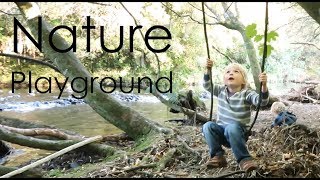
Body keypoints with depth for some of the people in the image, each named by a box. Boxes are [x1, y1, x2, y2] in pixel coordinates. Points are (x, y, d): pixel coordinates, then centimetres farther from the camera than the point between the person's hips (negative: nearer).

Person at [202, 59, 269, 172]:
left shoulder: (246, 94, -9)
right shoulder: (221, 91, 6)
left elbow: (262, 102, -23)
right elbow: (207, 86, 8)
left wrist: (264, 86, -41)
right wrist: (208, 70, -7)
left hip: (238, 132, -4)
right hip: (221, 131, 4)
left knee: (232, 127, -38)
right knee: (207, 126, -25)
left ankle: (244, 159, -29)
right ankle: (217, 156, -18)